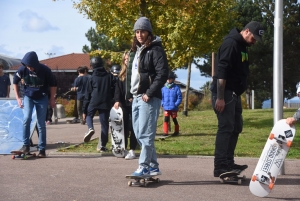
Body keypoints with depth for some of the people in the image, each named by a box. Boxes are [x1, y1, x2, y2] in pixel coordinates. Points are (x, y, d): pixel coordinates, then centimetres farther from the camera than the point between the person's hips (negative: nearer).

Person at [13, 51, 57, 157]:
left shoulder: (45, 70, -23)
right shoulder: (22, 69, -19)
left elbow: (52, 85, -7)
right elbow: (15, 82, -1)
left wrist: (52, 99, -2)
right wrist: (18, 98, -3)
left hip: (42, 98, -1)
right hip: (28, 97, 1)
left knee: (41, 124, 1)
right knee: (27, 118, -20)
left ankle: (42, 149, 10)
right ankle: (26, 145, -9)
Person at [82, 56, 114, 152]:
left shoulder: (92, 78, 5)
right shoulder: (109, 76, 7)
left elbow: (87, 95, 5)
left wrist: (84, 110, 8)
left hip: (93, 102, -1)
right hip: (106, 103, 1)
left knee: (88, 115, 23)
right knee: (104, 124, 7)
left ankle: (90, 128, -9)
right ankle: (103, 145, 7)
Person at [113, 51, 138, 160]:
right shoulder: (122, 74, 14)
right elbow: (118, 88, 7)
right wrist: (117, 100, -7)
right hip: (124, 103, 4)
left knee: (132, 127, -3)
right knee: (124, 126, 5)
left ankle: (132, 150, 1)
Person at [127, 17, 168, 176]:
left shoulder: (155, 50, -7)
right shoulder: (135, 51, 19)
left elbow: (162, 74, -16)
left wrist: (149, 93, -18)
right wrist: (129, 93, 14)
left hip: (149, 98, -9)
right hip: (136, 97, 9)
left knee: (145, 133, -9)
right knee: (138, 133, 11)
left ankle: (144, 166, -5)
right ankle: (153, 166, 18)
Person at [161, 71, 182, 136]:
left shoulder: (176, 87, -5)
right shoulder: (164, 88, 4)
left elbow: (179, 97, -5)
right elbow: (161, 97, 12)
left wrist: (176, 104, -14)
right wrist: (162, 103, -1)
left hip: (173, 108, -2)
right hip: (166, 108, 2)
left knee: (174, 119, 11)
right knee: (166, 119, -7)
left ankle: (176, 131, 26)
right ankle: (165, 132, -3)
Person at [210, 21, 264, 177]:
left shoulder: (242, 46, 16)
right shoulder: (230, 44, -15)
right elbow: (221, 72, -22)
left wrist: (238, 94, 19)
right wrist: (220, 98, -25)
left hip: (234, 94, 10)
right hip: (225, 93, -10)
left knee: (236, 127, 13)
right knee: (226, 128, -12)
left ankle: (228, 163, 19)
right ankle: (220, 166, -11)